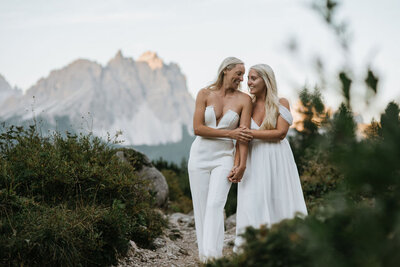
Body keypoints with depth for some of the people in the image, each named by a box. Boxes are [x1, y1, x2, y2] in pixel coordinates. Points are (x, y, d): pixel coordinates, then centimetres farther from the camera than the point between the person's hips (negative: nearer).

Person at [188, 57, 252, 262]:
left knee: (215, 205, -16)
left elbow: (244, 135, -4)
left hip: (224, 157, -1)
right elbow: (197, 128, -6)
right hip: (200, 155, 1)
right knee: (201, 207, 2)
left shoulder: (244, 99, 1)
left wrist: (242, 163, -14)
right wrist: (229, 133, -12)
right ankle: (204, 256, 8)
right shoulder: (205, 94, 1)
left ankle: (212, 256, -22)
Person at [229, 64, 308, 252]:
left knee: (280, 206, 2)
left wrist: (251, 133, -14)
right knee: (252, 206, -6)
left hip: (277, 161, -1)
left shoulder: (281, 103, 1)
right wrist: (236, 166, -11)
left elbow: (280, 133, -10)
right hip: (253, 163, 1)